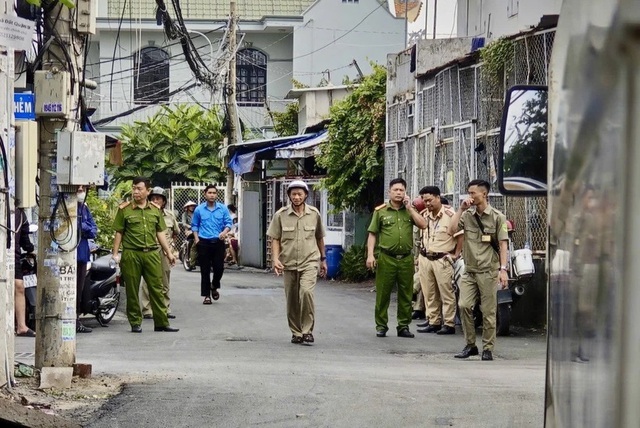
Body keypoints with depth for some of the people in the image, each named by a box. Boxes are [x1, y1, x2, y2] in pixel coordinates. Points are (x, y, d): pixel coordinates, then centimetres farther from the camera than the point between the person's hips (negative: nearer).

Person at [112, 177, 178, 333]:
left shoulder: (155, 210, 12)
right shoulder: (124, 209, 2)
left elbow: (160, 233, 16)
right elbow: (119, 233, 3)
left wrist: (169, 252, 13)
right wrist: (115, 254, -3)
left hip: (152, 254, 3)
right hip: (131, 254, -2)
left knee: (157, 288, 2)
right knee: (132, 291, 2)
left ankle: (161, 323, 6)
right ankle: (135, 323, 10)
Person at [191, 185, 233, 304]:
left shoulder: (223, 209, 3)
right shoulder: (199, 209, 3)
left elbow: (228, 222, 3)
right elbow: (194, 225, 11)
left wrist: (225, 232, -17)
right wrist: (196, 238, -1)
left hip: (218, 242, 1)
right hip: (204, 242, -1)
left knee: (219, 267, 0)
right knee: (205, 270, 1)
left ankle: (214, 287, 29)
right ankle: (206, 295, 9)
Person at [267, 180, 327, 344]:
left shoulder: (314, 214, 4)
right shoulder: (280, 215, 0)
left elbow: (319, 238, 16)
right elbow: (275, 239, 2)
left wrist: (323, 259, 20)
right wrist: (275, 259, -10)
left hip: (309, 262, -1)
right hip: (289, 263, 1)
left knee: (306, 291, -22)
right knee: (292, 300, 6)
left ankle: (308, 330, -12)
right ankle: (296, 332, 22)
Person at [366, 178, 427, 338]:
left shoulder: (410, 210, 12)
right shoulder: (381, 211, 5)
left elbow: (423, 225, -3)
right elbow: (372, 234, 3)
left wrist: (409, 208, -3)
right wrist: (370, 255, -7)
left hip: (406, 258, 2)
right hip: (387, 258, -2)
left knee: (406, 294, 6)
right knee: (383, 293, 0)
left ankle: (403, 326, 14)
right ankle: (381, 326, 9)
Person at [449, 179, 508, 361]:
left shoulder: (497, 217, 0)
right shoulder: (467, 215, 11)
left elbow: (503, 245, -3)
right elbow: (451, 230, -2)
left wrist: (503, 269, -11)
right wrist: (461, 208, -3)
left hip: (488, 271, -3)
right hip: (469, 271, 4)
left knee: (488, 311, -1)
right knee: (464, 305, -8)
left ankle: (488, 348, 8)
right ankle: (470, 345, 5)